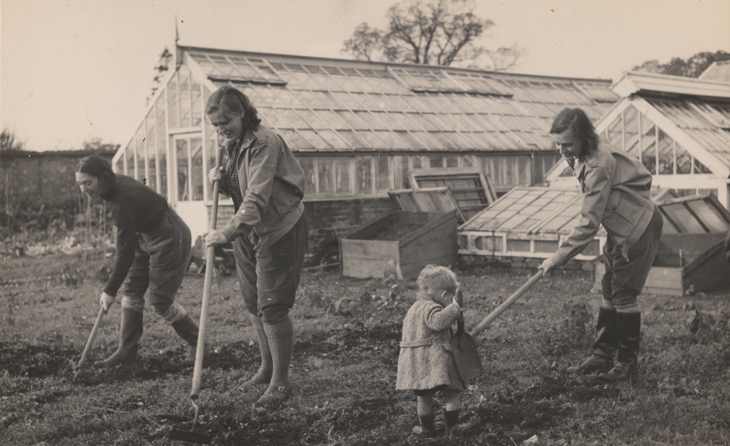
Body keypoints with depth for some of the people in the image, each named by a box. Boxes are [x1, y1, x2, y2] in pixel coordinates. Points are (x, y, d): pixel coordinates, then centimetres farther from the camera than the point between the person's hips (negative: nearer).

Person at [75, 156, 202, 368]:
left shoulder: (122, 203, -31)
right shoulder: (115, 183, -5)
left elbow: (125, 252, -26)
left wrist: (110, 291, -19)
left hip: (169, 239, -10)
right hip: (147, 236, 10)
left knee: (160, 301, -6)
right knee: (131, 291, 5)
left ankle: (196, 344, 11)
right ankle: (127, 350, 10)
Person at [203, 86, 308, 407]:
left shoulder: (265, 143, -21)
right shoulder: (233, 144, 8)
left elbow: (257, 197, -30)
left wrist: (229, 232, -39)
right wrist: (222, 179, -4)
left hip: (279, 232, -9)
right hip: (248, 233, 9)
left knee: (272, 308, -7)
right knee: (253, 305, 16)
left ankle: (281, 381, 6)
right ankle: (267, 368, 33)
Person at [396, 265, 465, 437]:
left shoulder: (415, 307, 19)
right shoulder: (430, 308, -15)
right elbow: (438, 321, -34)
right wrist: (455, 306, -28)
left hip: (415, 361, 9)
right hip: (434, 359, -9)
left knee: (423, 396, 16)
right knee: (453, 393, 5)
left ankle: (426, 428, 27)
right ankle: (451, 426, 10)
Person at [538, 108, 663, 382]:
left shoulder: (597, 166, -30)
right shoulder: (583, 156, -2)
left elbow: (589, 223, -31)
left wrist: (558, 257, -28)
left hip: (638, 227, -10)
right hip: (621, 227, 10)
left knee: (624, 294, -5)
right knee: (610, 291, 10)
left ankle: (628, 363, 7)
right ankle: (602, 356, 16)